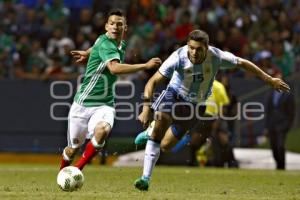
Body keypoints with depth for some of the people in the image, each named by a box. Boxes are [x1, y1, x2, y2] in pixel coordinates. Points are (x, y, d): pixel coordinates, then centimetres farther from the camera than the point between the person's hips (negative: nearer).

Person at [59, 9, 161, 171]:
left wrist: (87, 53, 45)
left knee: (103, 130, -30)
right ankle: (62, 172, 40)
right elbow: (114, 68, -36)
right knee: (74, 148, 6)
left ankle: (77, 169, -13)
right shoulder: (105, 44, -18)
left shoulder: (122, 45, 7)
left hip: (105, 104, 4)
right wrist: (145, 66, -37)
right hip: (83, 103, -4)